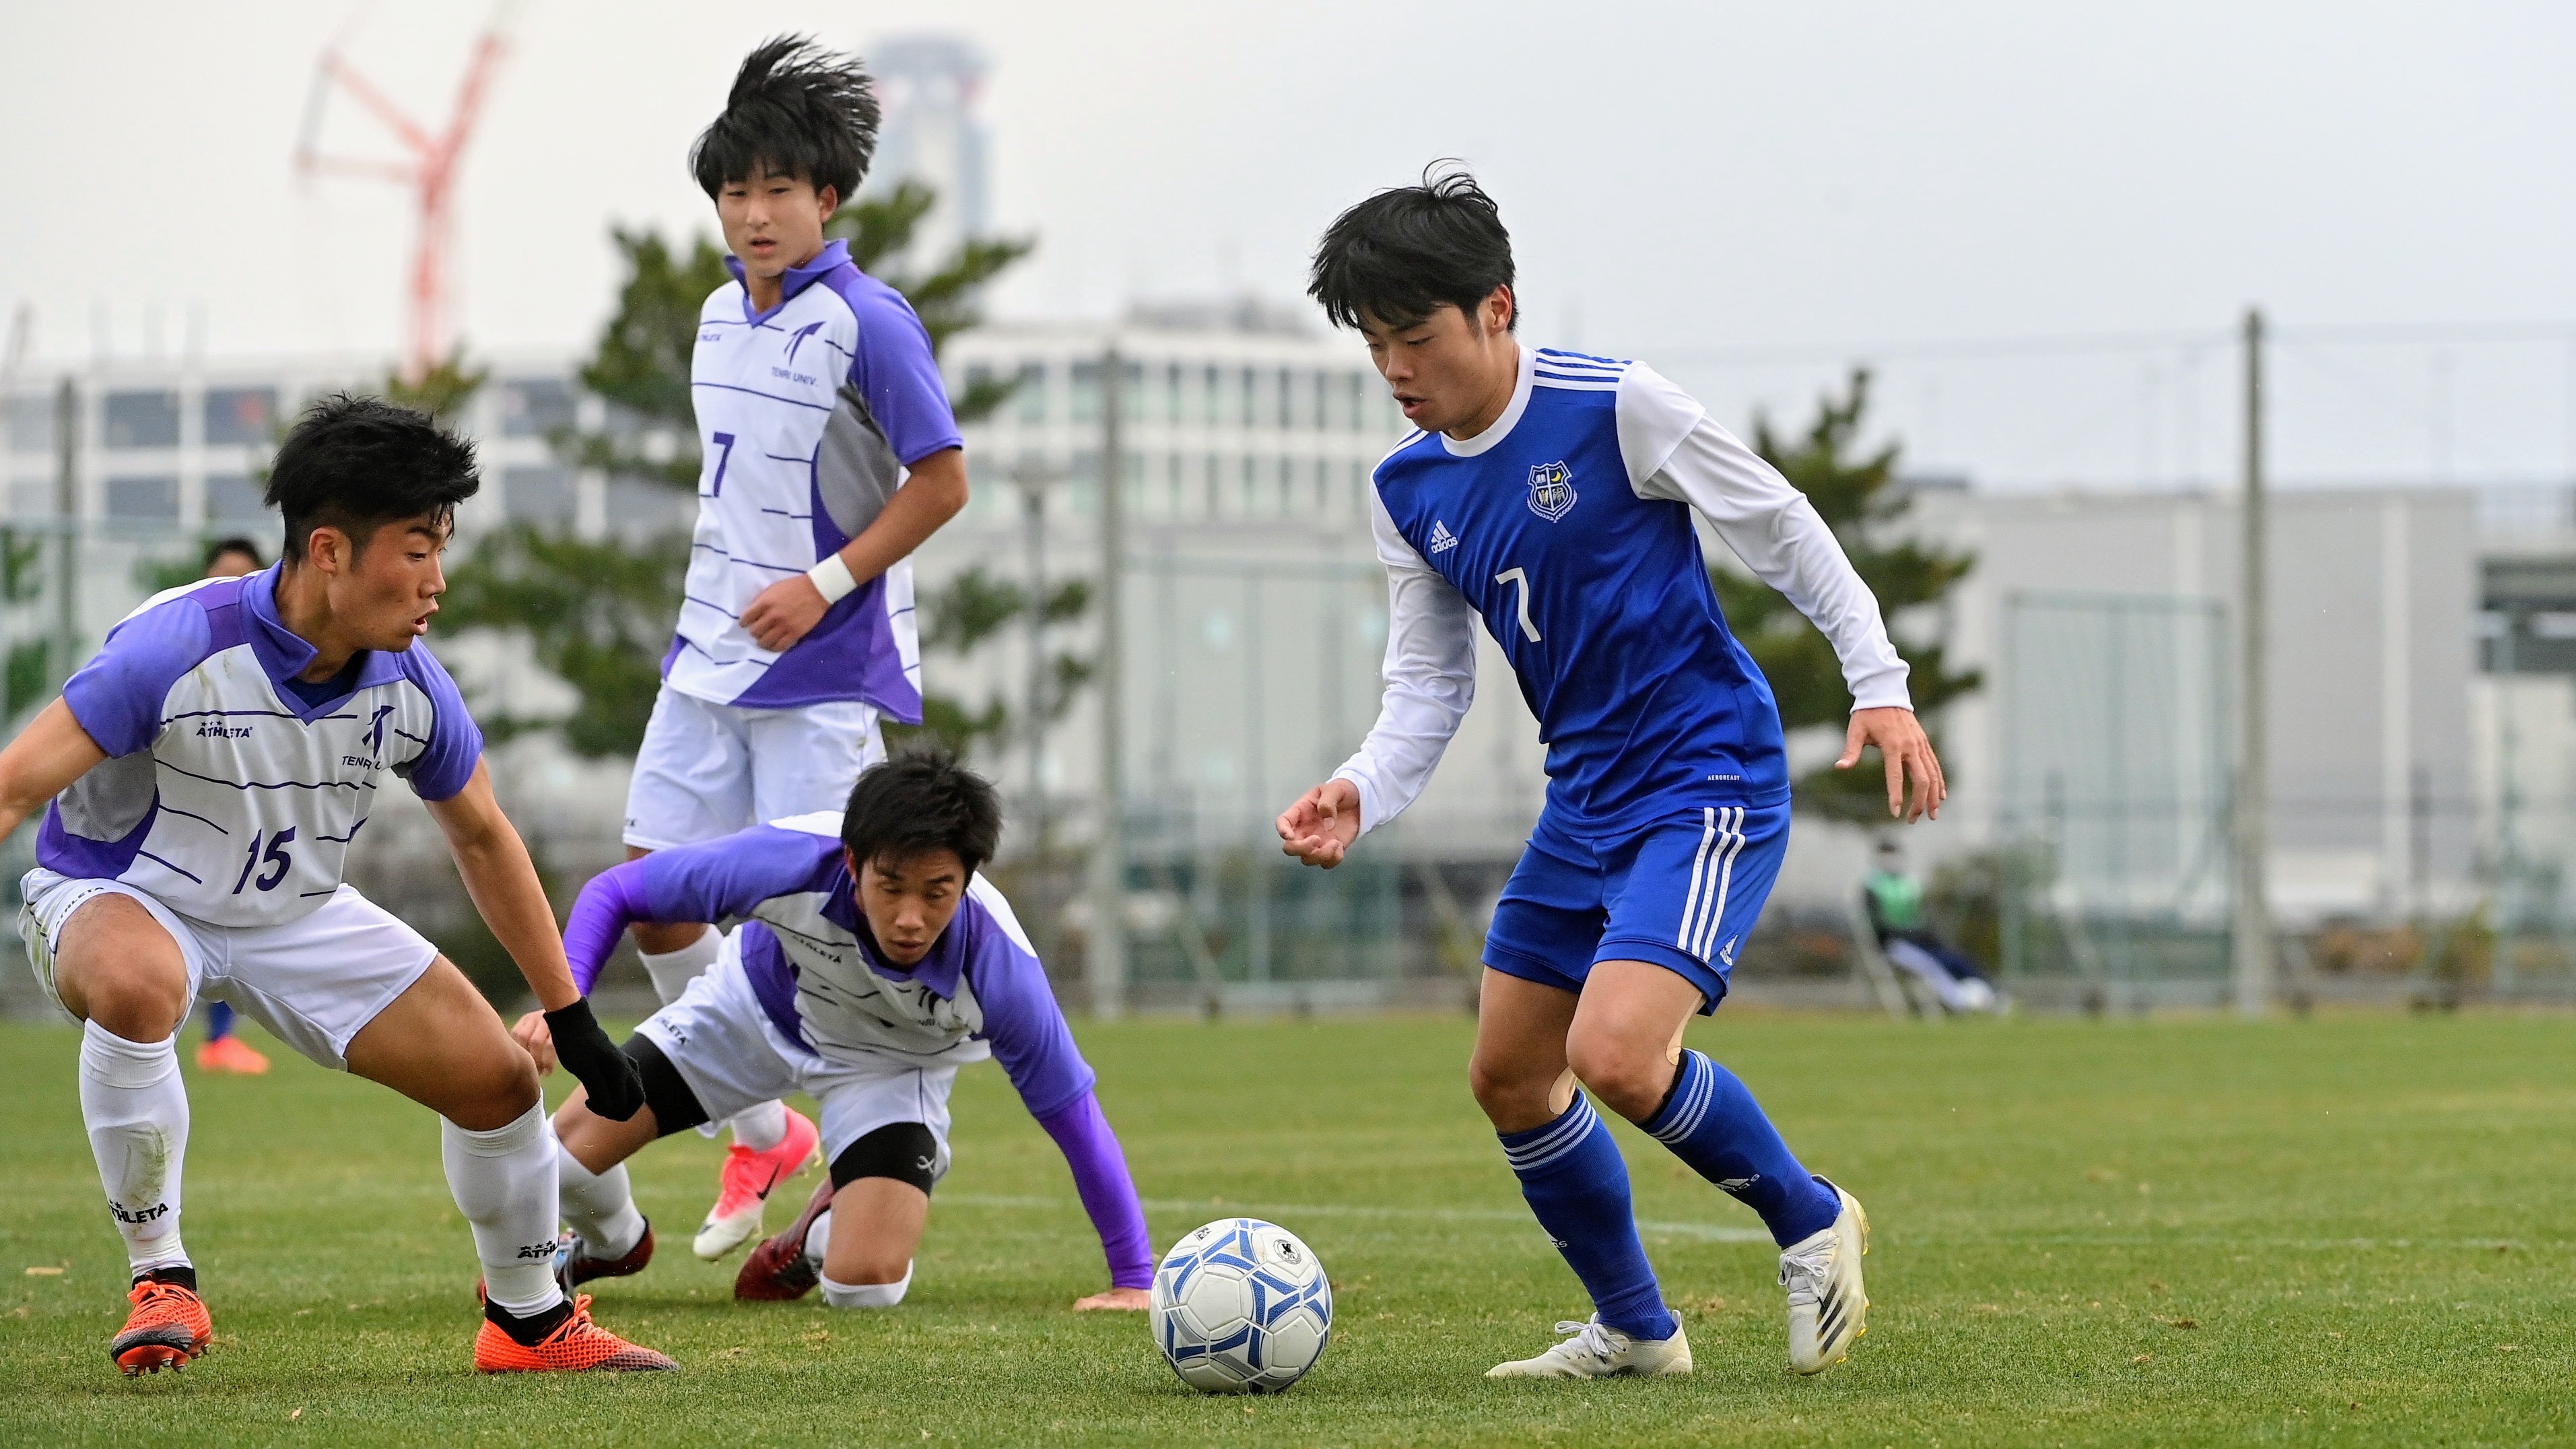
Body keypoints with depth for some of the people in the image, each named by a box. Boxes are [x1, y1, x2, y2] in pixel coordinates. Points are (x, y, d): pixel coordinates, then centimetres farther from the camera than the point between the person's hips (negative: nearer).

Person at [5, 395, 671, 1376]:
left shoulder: (408, 681, -12)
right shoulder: (180, 649, -31)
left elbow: (480, 835, 5)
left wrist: (570, 1017, 10)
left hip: (295, 912, 6)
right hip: (117, 895, -5)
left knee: (499, 1079, -1)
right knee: (138, 987, -42)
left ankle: (530, 1322, 25)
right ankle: (160, 1283, -24)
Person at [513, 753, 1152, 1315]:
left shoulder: (995, 965, -39)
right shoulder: (790, 861, -39)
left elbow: (1071, 1110, -26)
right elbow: (615, 893, -25)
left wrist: (1133, 1281, -22)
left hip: (892, 1063, -1)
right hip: (759, 1004, 1)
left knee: (865, 1287, -21)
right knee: (566, 1152, -8)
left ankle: (826, 1232, 20)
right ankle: (612, 1244, 33)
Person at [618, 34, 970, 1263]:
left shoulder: (867, 325, -14)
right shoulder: (722, 316, 9)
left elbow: (942, 482, -15)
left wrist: (823, 585, -19)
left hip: (824, 673, -8)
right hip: (709, 660, 8)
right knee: (652, 899, 5)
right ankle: (762, 1135, 20)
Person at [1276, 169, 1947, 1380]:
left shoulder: (1613, 407, -16)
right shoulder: (1406, 492, 4)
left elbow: (1782, 529, -9)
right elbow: (1427, 679, 9)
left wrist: (1880, 687, -13)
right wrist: (1360, 795, -10)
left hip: (1710, 781, -8)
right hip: (1584, 802, 8)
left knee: (1615, 1055, -24)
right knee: (1508, 1075, 11)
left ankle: (1809, 1222, 1)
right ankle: (1633, 1329, 28)